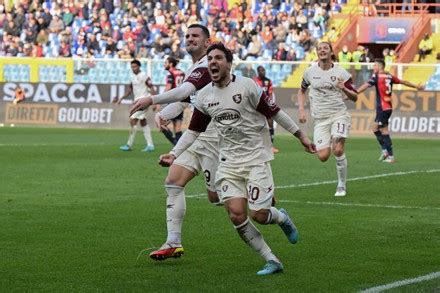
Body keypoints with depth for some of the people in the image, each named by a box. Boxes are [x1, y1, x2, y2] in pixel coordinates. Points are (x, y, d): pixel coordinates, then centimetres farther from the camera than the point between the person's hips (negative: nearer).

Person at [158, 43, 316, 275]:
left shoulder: (246, 86, -10)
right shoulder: (204, 96, 4)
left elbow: (274, 112, -5)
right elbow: (193, 131, 15)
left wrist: (301, 136, -1)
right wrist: (173, 154, 6)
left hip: (256, 158, -4)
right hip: (229, 162, 4)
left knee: (258, 214, -12)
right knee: (236, 214, -12)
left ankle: (281, 218, 27)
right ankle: (272, 261, 1)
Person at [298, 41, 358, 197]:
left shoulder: (341, 73, -1)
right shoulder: (310, 72, 4)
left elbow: (355, 98, 3)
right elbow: (301, 91, 21)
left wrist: (344, 89, -18)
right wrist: (301, 110, 8)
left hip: (339, 115, -2)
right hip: (320, 119, 2)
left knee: (338, 151, -19)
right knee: (323, 156, -11)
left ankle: (341, 185, 0)